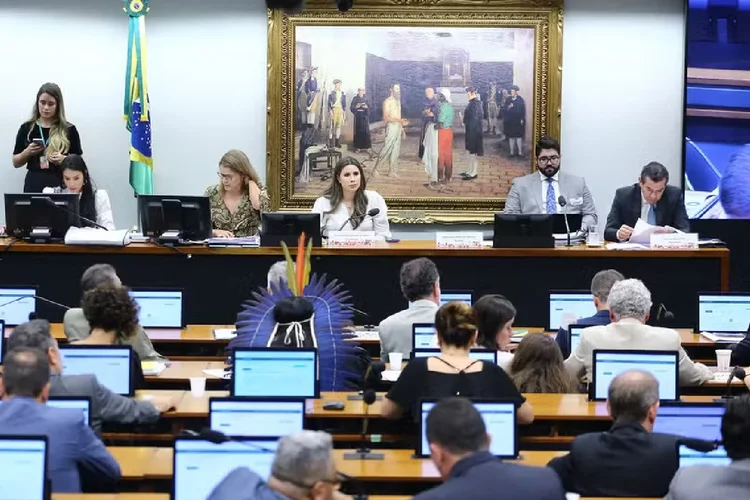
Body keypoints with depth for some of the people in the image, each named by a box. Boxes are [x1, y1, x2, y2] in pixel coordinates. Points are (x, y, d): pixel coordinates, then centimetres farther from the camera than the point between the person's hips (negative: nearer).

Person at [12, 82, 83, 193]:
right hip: (34, 186, 1)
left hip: (60, 186, -1)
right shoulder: (26, 128, 5)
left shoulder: (69, 130, 1)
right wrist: (27, 152, -9)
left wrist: (64, 159, -14)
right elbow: (16, 163, 10)